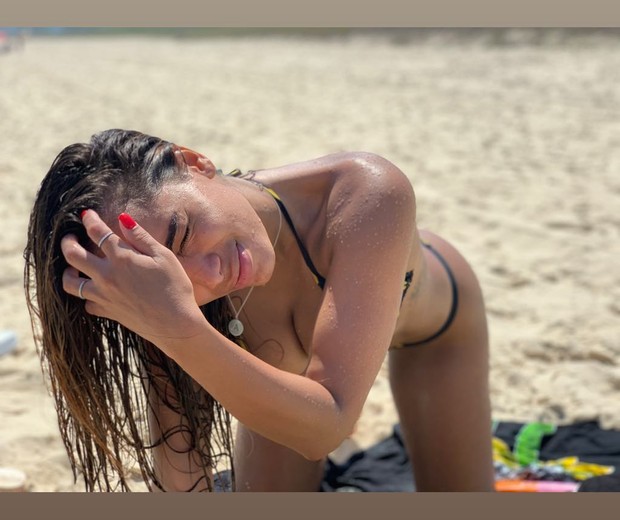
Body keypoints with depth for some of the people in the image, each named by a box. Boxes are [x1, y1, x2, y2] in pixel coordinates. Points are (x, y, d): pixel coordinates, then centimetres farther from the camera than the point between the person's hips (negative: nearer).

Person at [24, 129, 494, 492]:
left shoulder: (367, 195, -47)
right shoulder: (168, 298, -36)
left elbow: (325, 427, -52)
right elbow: (181, 479, -28)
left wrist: (180, 330, -62)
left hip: (433, 325, -1)